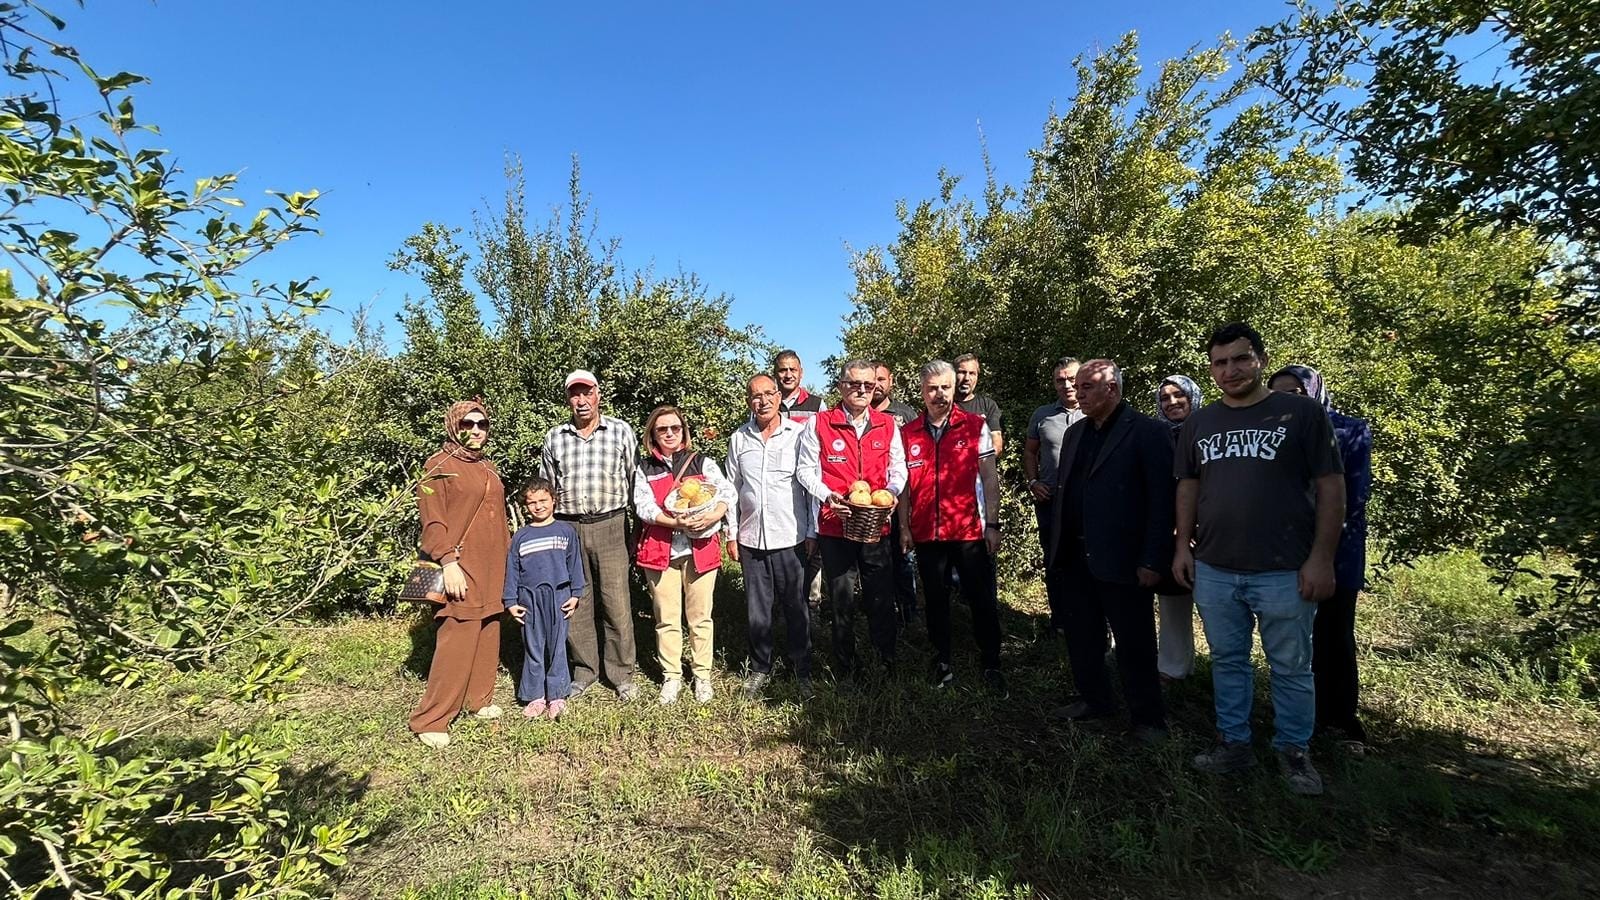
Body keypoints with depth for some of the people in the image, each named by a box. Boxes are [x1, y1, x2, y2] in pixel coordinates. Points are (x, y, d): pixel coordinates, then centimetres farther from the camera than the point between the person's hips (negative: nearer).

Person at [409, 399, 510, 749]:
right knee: (457, 640, -8)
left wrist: (508, 556, 19)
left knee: (488, 635, 12)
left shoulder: (488, 467, 17)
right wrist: (448, 562, -20)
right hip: (461, 567, -7)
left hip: (492, 567, 8)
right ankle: (430, 720, 2)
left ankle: (478, 699, 26)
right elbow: (432, 521, -12)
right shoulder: (440, 467, -6)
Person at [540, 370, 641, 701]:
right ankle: (585, 670, 25)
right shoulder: (554, 438, 9)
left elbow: (634, 479, 4)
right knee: (575, 605, 10)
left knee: (616, 603, 0)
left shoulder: (621, 431, 1)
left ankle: (622, 673, 15)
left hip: (609, 526, -2)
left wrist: (633, 519, 3)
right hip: (567, 528, 3)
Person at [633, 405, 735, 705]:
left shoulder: (703, 462, 7)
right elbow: (643, 507, -4)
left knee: (700, 617, 8)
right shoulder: (645, 468, 8)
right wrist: (676, 522, -18)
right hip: (660, 551, 1)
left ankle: (702, 675, 21)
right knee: (667, 619, 7)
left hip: (700, 549, 0)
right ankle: (671, 677, 20)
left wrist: (715, 514, -24)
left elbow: (727, 492, -3)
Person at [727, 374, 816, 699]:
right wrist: (731, 534, 9)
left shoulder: (800, 434, -3)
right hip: (751, 538, 2)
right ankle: (760, 669, 27)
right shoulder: (739, 439, 5)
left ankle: (802, 671, 23)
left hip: (791, 538, -2)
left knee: (797, 609, 7)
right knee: (757, 611, 10)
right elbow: (733, 489, 11)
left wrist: (812, 532, -2)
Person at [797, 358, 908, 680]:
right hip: (835, 525, -1)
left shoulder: (887, 425, 7)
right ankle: (847, 670, 24)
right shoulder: (820, 424, -1)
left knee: (882, 597, 5)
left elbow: (898, 468, 12)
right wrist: (827, 495, -14)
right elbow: (805, 469, 1)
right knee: (841, 601, 9)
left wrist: (892, 491, -7)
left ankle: (888, 663, 23)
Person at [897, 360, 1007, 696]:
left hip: (970, 530, -2)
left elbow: (989, 478, -1)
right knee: (936, 600, 13)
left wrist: (993, 524, -6)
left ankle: (991, 666, 22)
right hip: (927, 533, 2)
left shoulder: (975, 426, -1)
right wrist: (904, 527, 3)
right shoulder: (907, 433, 3)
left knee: (983, 600, 6)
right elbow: (904, 483, 7)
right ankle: (942, 663, 27)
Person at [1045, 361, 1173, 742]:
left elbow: (1162, 500, -12)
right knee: (1081, 636, 17)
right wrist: (1057, 546, 10)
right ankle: (1093, 700, 35)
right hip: (1076, 558, 7)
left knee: (1134, 645, 7)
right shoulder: (1074, 433, 12)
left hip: (1120, 560, -6)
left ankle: (1148, 718, 25)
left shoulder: (1147, 432, -9)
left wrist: (1152, 561, -15)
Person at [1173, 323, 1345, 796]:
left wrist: (1321, 558, -10)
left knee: (1291, 668, 11)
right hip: (1214, 570, 4)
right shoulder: (1198, 423, 8)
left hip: (1285, 571, -3)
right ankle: (1233, 743, 29)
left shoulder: (1302, 412, -4)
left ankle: (1294, 751, 29)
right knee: (1227, 662, 15)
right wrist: (1183, 547, 7)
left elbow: (1331, 486, -5)